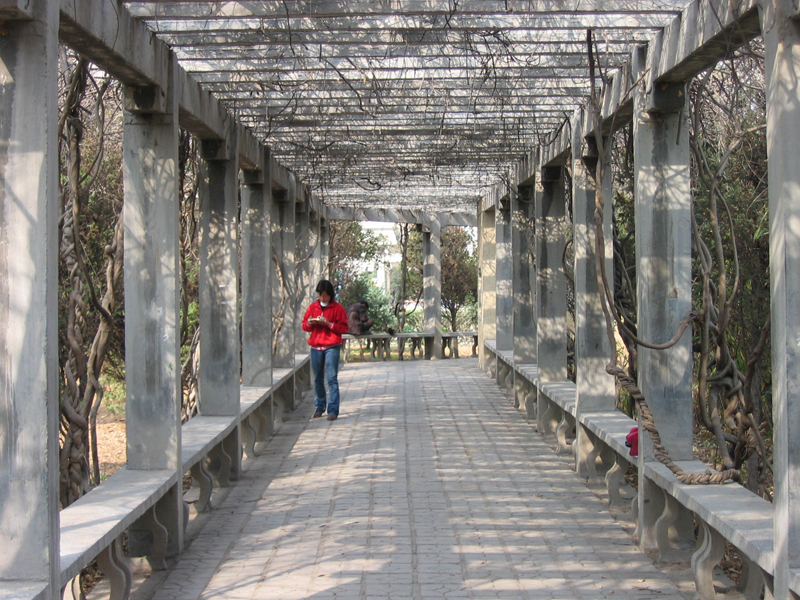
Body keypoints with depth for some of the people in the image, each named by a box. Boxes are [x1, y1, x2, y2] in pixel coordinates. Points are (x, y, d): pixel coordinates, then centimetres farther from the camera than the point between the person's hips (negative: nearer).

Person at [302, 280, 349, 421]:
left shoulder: (338, 308, 1)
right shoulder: (313, 307, 12)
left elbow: (343, 328, -2)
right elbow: (304, 325, 16)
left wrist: (328, 324, -14)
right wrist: (309, 323, -7)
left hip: (331, 347, -4)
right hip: (315, 347, 4)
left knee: (332, 379, -8)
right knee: (318, 379, 8)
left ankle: (333, 410, -8)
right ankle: (319, 408, 18)